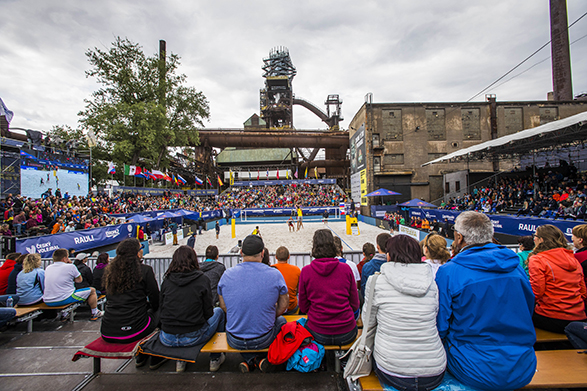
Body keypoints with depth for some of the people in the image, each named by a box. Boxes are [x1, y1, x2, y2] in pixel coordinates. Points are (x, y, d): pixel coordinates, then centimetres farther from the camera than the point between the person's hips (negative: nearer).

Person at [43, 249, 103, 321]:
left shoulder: (47, 268, 7)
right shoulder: (70, 267, -11)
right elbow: (79, 280, 3)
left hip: (47, 302, 7)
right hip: (64, 300, -7)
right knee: (92, 290, 9)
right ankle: (95, 313, 22)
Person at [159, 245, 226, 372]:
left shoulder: (167, 280, -5)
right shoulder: (202, 279, -12)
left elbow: (162, 309, 7)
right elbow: (208, 313, -6)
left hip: (167, 340, 4)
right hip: (193, 338, -4)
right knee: (219, 312, 21)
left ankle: (180, 361, 34)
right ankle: (215, 359, 29)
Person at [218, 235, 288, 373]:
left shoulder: (227, 275, -11)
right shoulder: (275, 274, -16)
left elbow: (224, 306, 2)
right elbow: (283, 305, -4)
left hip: (234, 341, 1)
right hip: (264, 340, -1)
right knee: (281, 320, 30)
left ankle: (250, 360, 17)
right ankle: (261, 359, 16)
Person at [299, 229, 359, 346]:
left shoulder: (306, 271, -8)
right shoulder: (346, 269, -6)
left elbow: (303, 308, 2)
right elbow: (355, 305, 2)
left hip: (318, 335, 0)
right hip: (347, 334, 1)